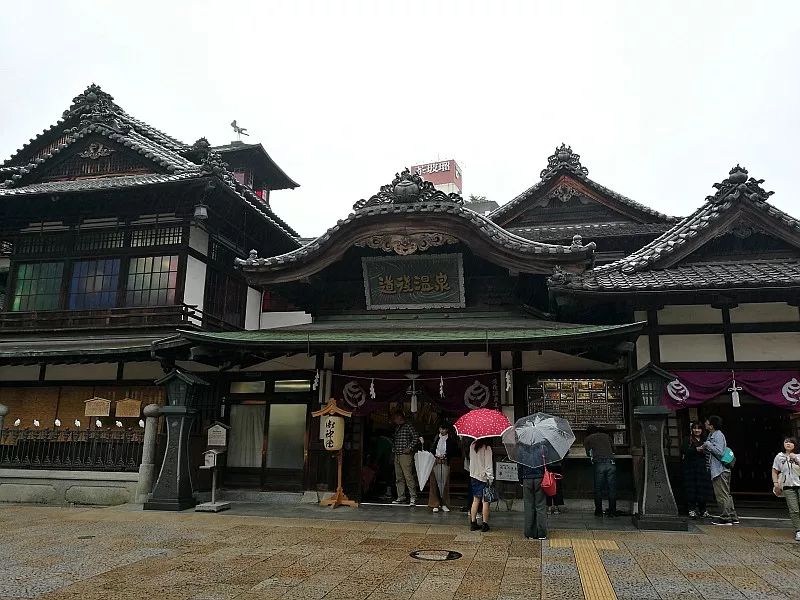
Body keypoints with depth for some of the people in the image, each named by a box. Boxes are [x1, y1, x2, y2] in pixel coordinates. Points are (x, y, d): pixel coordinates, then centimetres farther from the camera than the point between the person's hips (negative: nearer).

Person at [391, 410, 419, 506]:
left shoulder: (408, 426, -4)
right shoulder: (396, 428, 19)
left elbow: (416, 437, -10)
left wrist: (409, 448, -15)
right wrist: (393, 448, 14)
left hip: (405, 455, -8)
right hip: (397, 455, 8)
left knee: (408, 476, -10)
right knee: (399, 478, 8)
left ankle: (413, 497, -6)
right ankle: (401, 497, 14)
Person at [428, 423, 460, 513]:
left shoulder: (451, 439, 1)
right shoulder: (436, 438, 9)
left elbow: (455, 452, 0)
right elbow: (431, 449, 15)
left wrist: (445, 456, -8)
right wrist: (435, 456, -2)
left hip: (445, 463, -2)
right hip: (435, 462, 2)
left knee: (445, 483, 1)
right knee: (434, 483, 0)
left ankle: (444, 504, 12)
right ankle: (435, 504, 7)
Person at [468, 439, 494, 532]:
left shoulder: (472, 445, 2)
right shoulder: (487, 448, -14)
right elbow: (488, 465, -14)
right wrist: (490, 478, -11)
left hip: (473, 476, 5)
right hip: (484, 477, -5)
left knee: (475, 500, 12)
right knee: (485, 501, 3)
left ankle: (473, 523, 14)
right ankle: (485, 524, 6)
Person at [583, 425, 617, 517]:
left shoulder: (587, 439, 16)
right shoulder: (606, 436, 23)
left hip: (599, 463, -2)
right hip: (611, 462, 2)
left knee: (598, 489, 6)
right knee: (612, 488, 6)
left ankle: (599, 511, 6)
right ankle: (612, 512, 7)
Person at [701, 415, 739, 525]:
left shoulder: (718, 435, -15)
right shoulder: (712, 435, 15)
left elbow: (719, 452, -25)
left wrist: (707, 444, -17)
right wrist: (703, 449, 6)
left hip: (720, 470, -11)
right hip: (718, 470, 11)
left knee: (722, 495, -4)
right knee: (726, 495, 15)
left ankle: (725, 518, 2)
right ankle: (733, 517, 23)